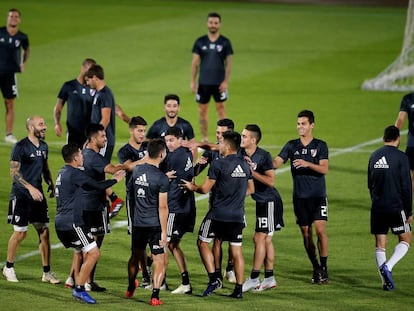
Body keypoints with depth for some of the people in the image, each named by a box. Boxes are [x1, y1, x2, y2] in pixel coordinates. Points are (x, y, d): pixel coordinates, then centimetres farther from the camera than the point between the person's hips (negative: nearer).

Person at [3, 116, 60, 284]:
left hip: (37, 194, 6)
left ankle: (47, 273, 8)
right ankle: (8, 268, 16)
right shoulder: (21, 147, -12)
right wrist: (30, 188, -24)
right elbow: (14, 172, -15)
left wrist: (50, 183, 6)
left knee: (44, 232, 3)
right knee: (20, 233, -2)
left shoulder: (43, 146, 10)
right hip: (21, 195, -6)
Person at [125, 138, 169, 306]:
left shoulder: (137, 170, 1)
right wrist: (164, 231, -13)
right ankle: (155, 296, -7)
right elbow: (162, 207, -16)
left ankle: (130, 289, 41)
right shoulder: (162, 178, -15)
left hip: (138, 223, 6)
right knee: (159, 262, 1)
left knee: (135, 257, 24)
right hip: (155, 224, -6)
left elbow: (129, 189, 21)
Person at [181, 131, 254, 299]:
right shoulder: (245, 165, 7)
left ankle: (213, 279, 0)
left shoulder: (218, 164, -11)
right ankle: (239, 289, 5)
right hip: (237, 215, 5)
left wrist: (192, 187, 11)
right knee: (237, 251, 7)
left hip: (218, 214, -5)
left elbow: (205, 189, -8)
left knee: (203, 242, 11)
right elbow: (251, 189, 18)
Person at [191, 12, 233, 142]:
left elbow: (228, 63, 1)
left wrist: (226, 81, -8)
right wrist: (193, 81, 0)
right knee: (202, 110, 5)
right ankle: (204, 140, 14)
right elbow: (195, 63, 5)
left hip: (219, 82, -1)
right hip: (203, 82, 1)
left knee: (220, 108, 1)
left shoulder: (225, 42, 0)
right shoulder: (200, 42, 2)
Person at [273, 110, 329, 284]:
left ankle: (324, 268, -5)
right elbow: (276, 163, -1)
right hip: (300, 197, 3)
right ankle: (316, 269, 16)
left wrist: (307, 164, -24)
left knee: (320, 229, -14)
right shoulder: (292, 145, 7)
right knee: (306, 233, 5)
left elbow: (324, 169, -10)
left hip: (318, 196, -3)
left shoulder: (320, 146, 0)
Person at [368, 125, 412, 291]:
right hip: (396, 207, -5)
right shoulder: (401, 158, -9)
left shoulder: (374, 156, 8)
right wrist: (409, 212, -3)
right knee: (405, 240, 9)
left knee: (380, 244, 9)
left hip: (377, 207, 5)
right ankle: (388, 267, -12)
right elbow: (406, 187, -10)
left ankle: (385, 281, 7)